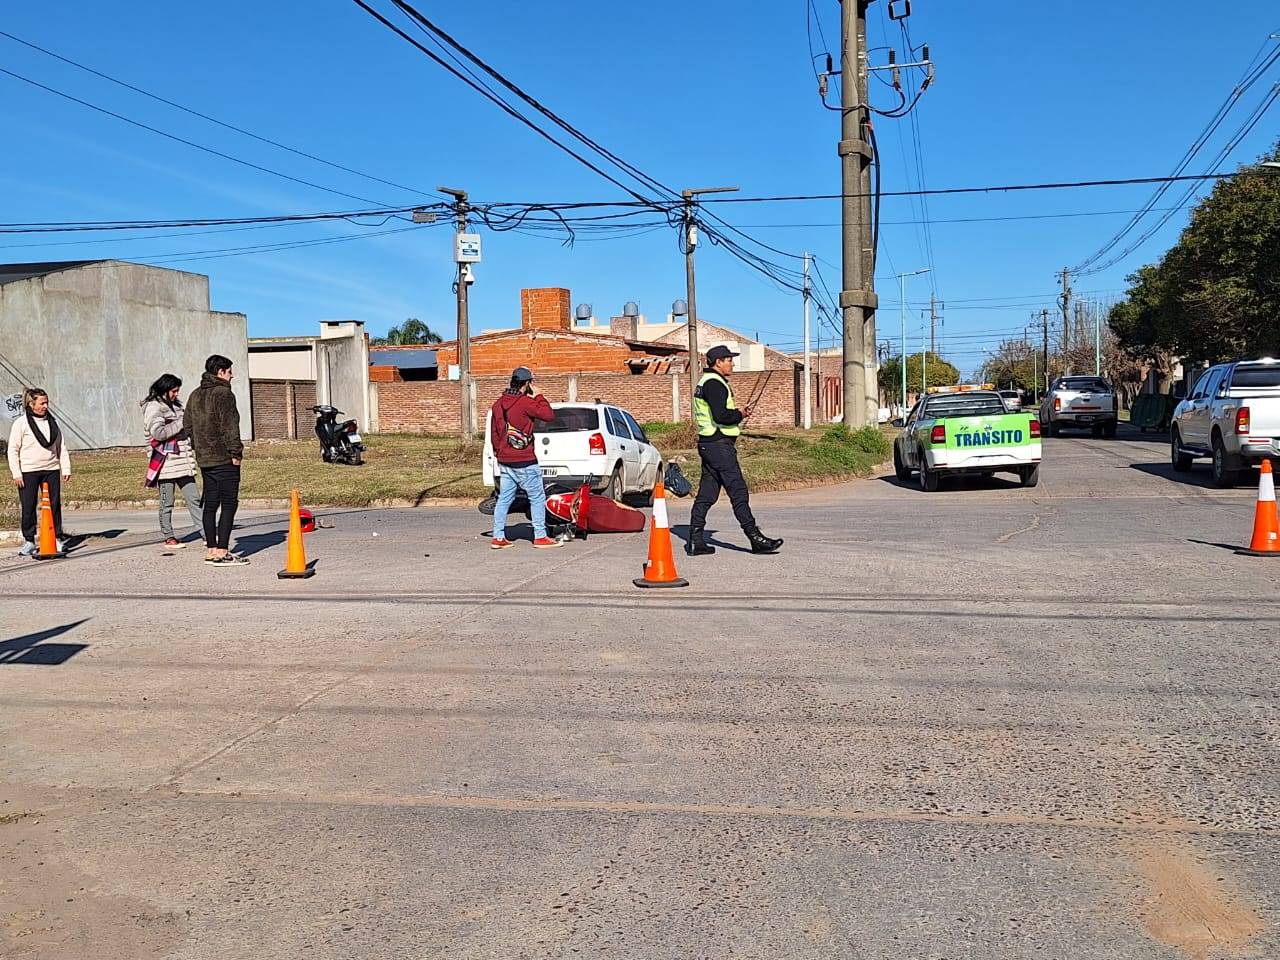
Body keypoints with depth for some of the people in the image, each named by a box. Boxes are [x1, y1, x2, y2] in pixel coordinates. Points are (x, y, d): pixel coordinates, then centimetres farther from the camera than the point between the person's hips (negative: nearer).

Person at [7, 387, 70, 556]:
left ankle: (58, 538, 13)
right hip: (28, 472, -3)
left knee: (55, 505, 4)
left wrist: (66, 468, 7)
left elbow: (61, 446, 14)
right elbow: (13, 450, -3)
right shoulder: (21, 423, -3)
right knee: (28, 507, 1)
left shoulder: (52, 422, 10)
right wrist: (16, 473, -9)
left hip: (51, 470, 4)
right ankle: (29, 541, 10)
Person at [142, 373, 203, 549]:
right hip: (166, 462, -7)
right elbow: (158, 432, -21)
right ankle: (168, 537, 13)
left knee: (194, 498, 3)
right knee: (167, 502, 3)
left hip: (183, 461, 7)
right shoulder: (153, 407, -7)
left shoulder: (175, 405, 17)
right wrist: (181, 423, -17)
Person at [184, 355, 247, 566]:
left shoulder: (195, 395, 15)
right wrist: (236, 452, -14)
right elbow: (229, 426, -18)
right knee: (229, 504, -6)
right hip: (224, 459, -9)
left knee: (210, 504, 12)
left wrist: (198, 448, 20)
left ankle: (211, 550, 16)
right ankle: (222, 552, -10)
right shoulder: (223, 394, -12)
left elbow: (187, 424, 19)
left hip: (204, 459, 9)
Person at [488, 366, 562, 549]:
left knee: (504, 498, 10)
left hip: (504, 460, 7)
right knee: (537, 498, 2)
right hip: (524, 462, -7)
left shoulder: (498, 404, 10)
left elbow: (494, 431, 16)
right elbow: (549, 415, -13)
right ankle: (540, 537, 3)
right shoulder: (525, 402, -14)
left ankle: (498, 537, 10)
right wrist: (538, 396, -3)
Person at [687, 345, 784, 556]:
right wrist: (739, 414, -8)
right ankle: (755, 538, -7)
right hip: (719, 445, -11)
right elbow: (720, 416, -24)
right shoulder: (714, 383, -13)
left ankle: (695, 541, 10)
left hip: (708, 444, 11)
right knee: (738, 491, -9)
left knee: (706, 493, 9)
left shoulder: (705, 382, 20)